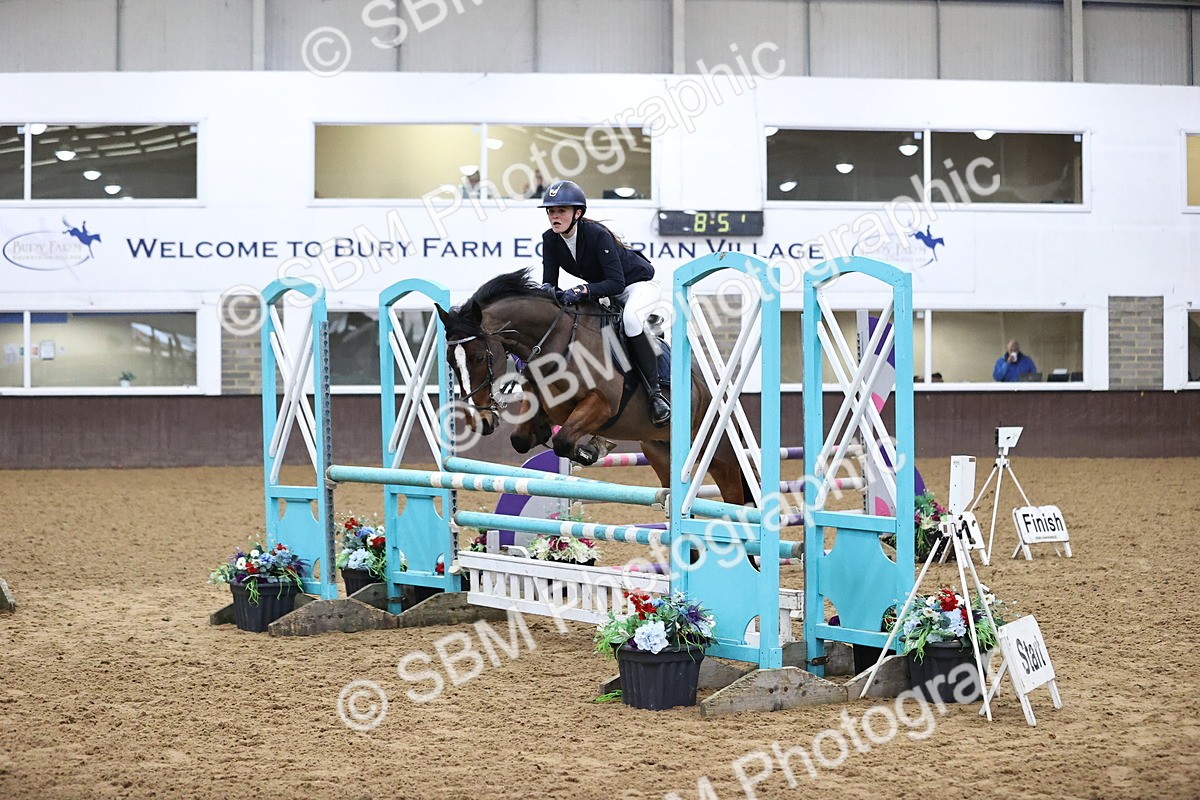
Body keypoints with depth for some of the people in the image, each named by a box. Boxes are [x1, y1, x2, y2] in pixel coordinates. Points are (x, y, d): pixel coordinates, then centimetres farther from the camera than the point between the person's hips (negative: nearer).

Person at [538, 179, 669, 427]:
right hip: (604, 290, 8)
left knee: (630, 319, -36)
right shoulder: (550, 240, -12)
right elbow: (549, 280, -10)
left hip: (639, 284, -8)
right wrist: (547, 289, -34)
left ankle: (656, 393, -30)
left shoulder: (597, 235, -32)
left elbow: (616, 283, -36)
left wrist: (583, 290, -49)